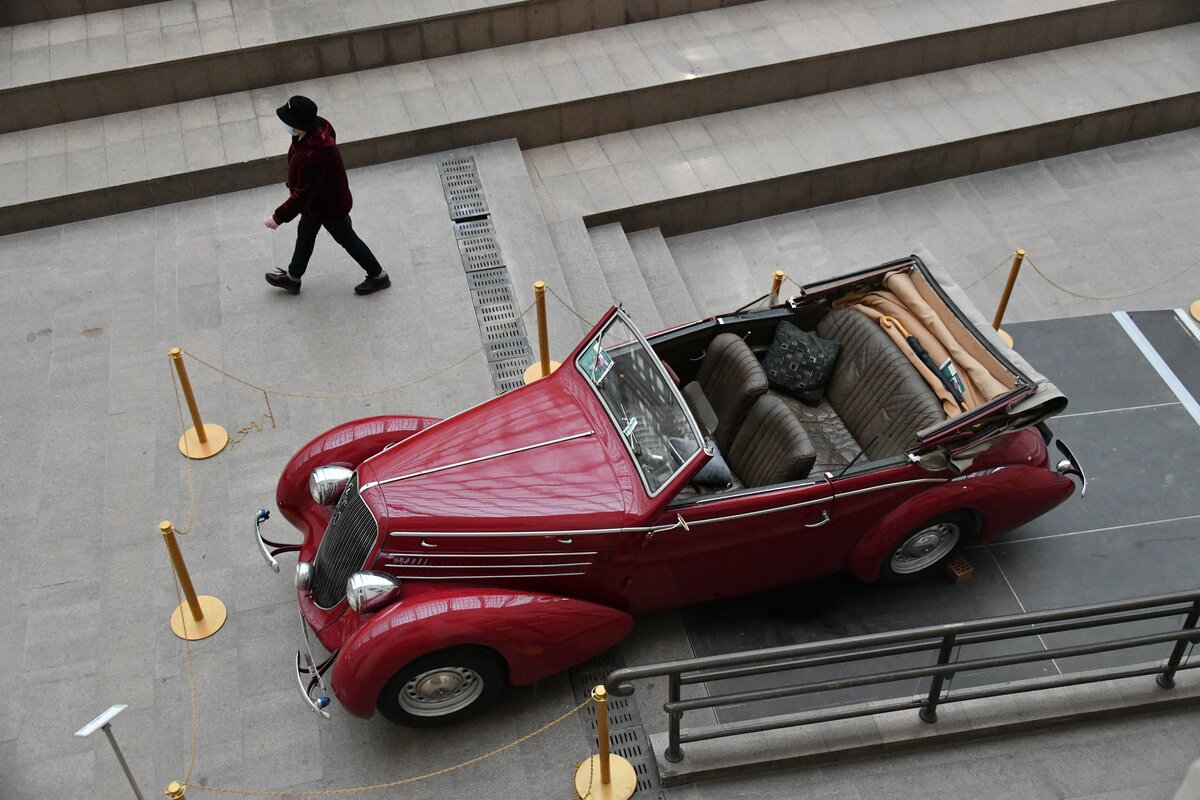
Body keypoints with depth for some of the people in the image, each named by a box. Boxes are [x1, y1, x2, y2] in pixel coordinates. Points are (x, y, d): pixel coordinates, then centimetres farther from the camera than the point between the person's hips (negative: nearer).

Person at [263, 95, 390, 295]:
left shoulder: (311, 158, -44)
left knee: (347, 239, 15)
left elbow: (302, 196, -34)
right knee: (305, 234, 26)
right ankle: (292, 277, 49)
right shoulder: (317, 127, -18)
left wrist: (278, 217, -21)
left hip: (330, 205, -9)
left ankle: (379, 276, 38)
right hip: (318, 198, 9)